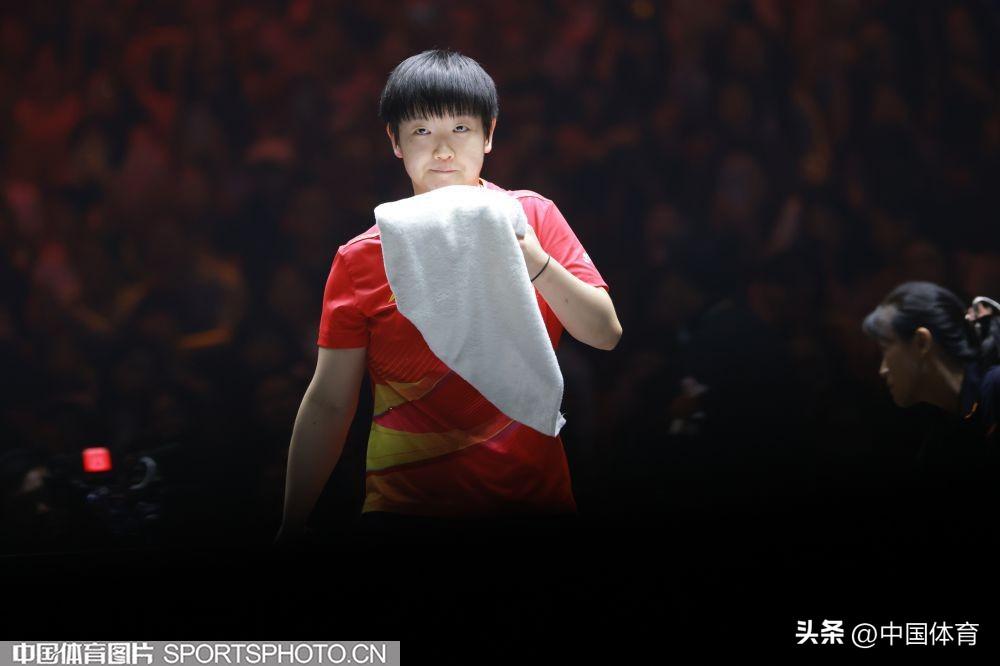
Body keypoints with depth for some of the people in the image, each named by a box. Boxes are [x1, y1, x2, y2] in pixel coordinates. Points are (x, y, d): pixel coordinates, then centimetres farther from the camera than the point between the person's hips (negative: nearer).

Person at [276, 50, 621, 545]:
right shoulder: (362, 258, 0)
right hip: (404, 509, -1)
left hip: (532, 497, 1)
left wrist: (534, 263, -20)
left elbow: (605, 334, -4)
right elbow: (329, 402, 1)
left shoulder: (532, 218, 2)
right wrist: (291, 528, -3)